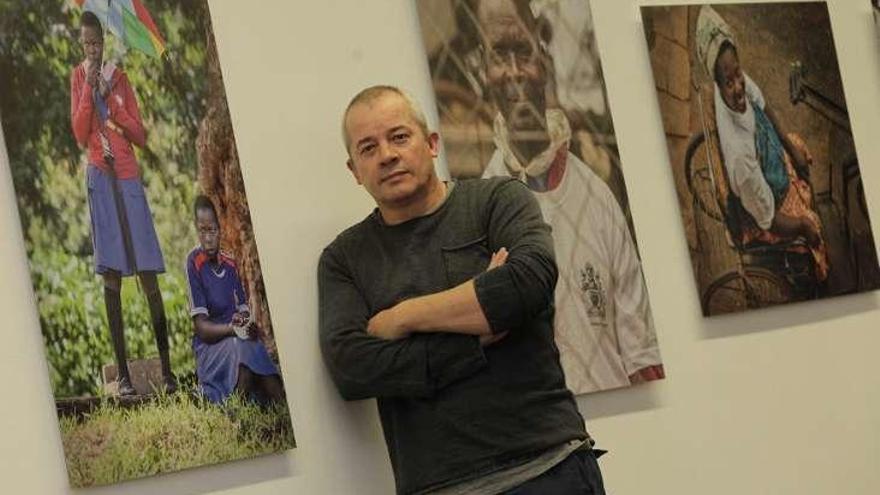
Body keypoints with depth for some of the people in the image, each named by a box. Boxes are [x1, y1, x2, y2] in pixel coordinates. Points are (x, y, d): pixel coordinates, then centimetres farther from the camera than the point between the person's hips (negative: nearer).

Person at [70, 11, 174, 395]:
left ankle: (166, 368, 1)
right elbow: (80, 136, -5)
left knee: (149, 276, -3)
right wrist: (89, 88, -11)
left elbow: (141, 136, 6)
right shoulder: (78, 77, 8)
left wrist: (110, 99, -5)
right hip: (100, 177, -2)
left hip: (129, 177, 2)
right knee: (111, 276, -6)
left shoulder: (119, 77, 12)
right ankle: (122, 372, -6)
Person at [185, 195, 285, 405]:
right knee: (240, 345, -37)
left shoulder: (230, 263, 8)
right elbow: (201, 327, -13)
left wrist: (245, 322, -14)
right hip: (209, 348, -3)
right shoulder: (194, 262, -10)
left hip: (239, 341, 4)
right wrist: (233, 329, -29)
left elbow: (244, 311, 9)